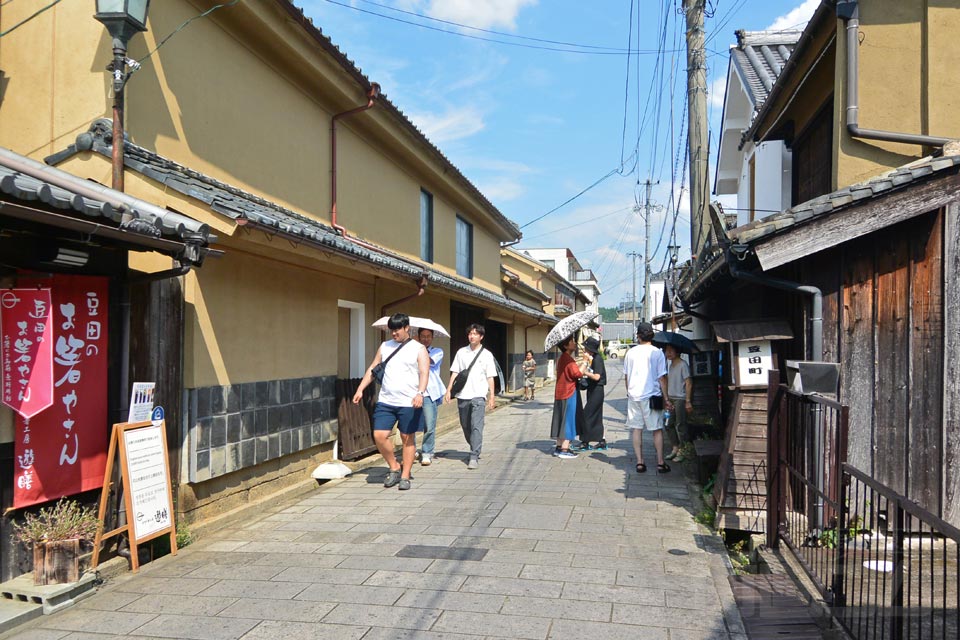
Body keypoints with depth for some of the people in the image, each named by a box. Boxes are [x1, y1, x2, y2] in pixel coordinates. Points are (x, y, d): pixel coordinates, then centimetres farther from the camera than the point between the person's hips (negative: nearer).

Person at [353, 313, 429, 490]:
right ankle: (394, 467, 15)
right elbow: (372, 369, 16)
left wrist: (420, 393, -27)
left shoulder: (418, 349, 1)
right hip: (385, 401, 4)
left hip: (409, 403, -4)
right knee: (379, 436, -5)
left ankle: (405, 476, 15)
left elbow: (424, 373, -11)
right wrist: (360, 390, 7)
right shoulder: (384, 347, 14)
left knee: (408, 439, 4)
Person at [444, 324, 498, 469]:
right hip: (462, 395, 3)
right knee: (465, 426, 12)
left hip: (478, 395, -3)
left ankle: (474, 457, -11)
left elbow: (490, 377, 3)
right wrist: (449, 390, 0)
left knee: (476, 426, -12)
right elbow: (454, 372, 9)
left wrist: (491, 397, -1)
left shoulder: (486, 355, 3)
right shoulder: (461, 352, 9)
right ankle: (475, 448, 34)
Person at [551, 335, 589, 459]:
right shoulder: (568, 359, -17)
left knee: (561, 420, 13)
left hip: (560, 394, 10)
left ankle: (559, 447, 17)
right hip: (569, 394, -10)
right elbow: (578, 373, -23)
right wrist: (585, 362, -10)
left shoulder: (562, 358, 15)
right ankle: (564, 450, -4)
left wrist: (580, 364, 13)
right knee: (568, 420, -6)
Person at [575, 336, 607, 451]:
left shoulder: (597, 359, -17)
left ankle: (585, 442, -1)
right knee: (596, 417, 13)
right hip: (592, 390, 10)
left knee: (586, 416, -7)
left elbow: (597, 377, -23)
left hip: (596, 391, -10)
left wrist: (585, 372, -16)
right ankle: (601, 442, 18)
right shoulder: (593, 358, 11)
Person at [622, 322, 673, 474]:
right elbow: (662, 377, -6)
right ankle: (660, 463, 7)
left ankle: (640, 462, 7)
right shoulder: (657, 353, -6)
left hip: (633, 395, 3)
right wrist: (666, 398, 0)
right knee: (657, 429, 6)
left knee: (637, 429, 8)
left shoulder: (630, 352, 3)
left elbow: (626, 376, 9)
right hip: (651, 396, -2)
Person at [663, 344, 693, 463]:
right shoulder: (669, 365, 14)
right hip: (671, 398, 8)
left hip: (680, 399, -8)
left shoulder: (683, 365, -10)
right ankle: (675, 449, 20)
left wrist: (688, 401, -16)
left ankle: (683, 451, 4)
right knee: (669, 425, 10)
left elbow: (688, 383, -13)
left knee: (680, 426, -3)